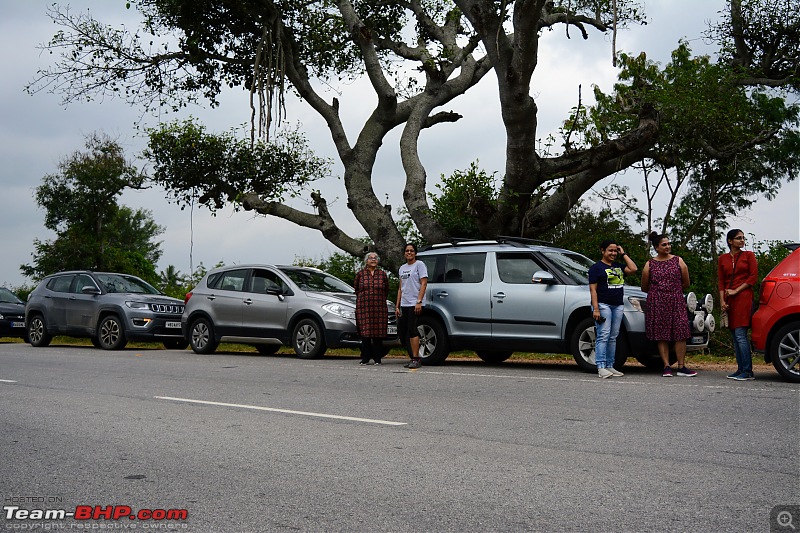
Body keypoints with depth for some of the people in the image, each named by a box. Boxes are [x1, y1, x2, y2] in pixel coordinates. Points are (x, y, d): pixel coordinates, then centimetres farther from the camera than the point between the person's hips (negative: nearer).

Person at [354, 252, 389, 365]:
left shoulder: (382, 274, 9)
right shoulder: (360, 274, 7)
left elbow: (386, 291, 18)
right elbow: (356, 289, 18)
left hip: (379, 308, 1)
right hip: (364, 307, -1)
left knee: (378, 333, -1)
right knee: (365, 333, -3)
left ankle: (377, 358, 6)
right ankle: (365, 358, 4)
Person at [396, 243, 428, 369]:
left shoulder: (419, 264, -1)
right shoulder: (402, 268, 20)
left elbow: (423, 284, -9)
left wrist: (419, 301, -18)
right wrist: (397, 306, 15)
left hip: (414, 304, -8)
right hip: (404, 305, 8)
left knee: (412, 330, -14)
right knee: (401, 331, 4)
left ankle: (415, 359, -11)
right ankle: (414, 358, 11)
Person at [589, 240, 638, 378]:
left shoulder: (619, 266, 19)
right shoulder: (596, 267, 0)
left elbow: (633, 269, 4)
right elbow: (593, 289, -7)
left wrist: (623, 254, 9)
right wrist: (595, 308, -17)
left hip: (618, 305, 7)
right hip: (603, 305, -6)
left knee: (613, 337, 6)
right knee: (603, 336, -12)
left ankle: (610, 366, 10)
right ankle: (601, 368, -14)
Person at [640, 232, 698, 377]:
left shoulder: (678, 261, 5)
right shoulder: (649, 265, 4)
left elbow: (686, 284, 11)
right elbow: (644, 287, 12)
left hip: (677, 302, 0)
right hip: (657, 304, 0)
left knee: (680, 334, -5)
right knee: (662, 335, -1)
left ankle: (681, 367, -1)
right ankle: (667, 367, 3)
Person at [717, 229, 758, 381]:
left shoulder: (748, 255, 5)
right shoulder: (723, 258, 14)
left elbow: (753, 277, -1)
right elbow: (720, 281, 12)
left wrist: (736, 291, -8)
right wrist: (722, 301, 0)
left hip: (743, 298, -5)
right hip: (729, 300, 5)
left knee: (740, 334, -13)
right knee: (735, 337, 6)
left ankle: (748, 372, -13)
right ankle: (740, 369, 11)